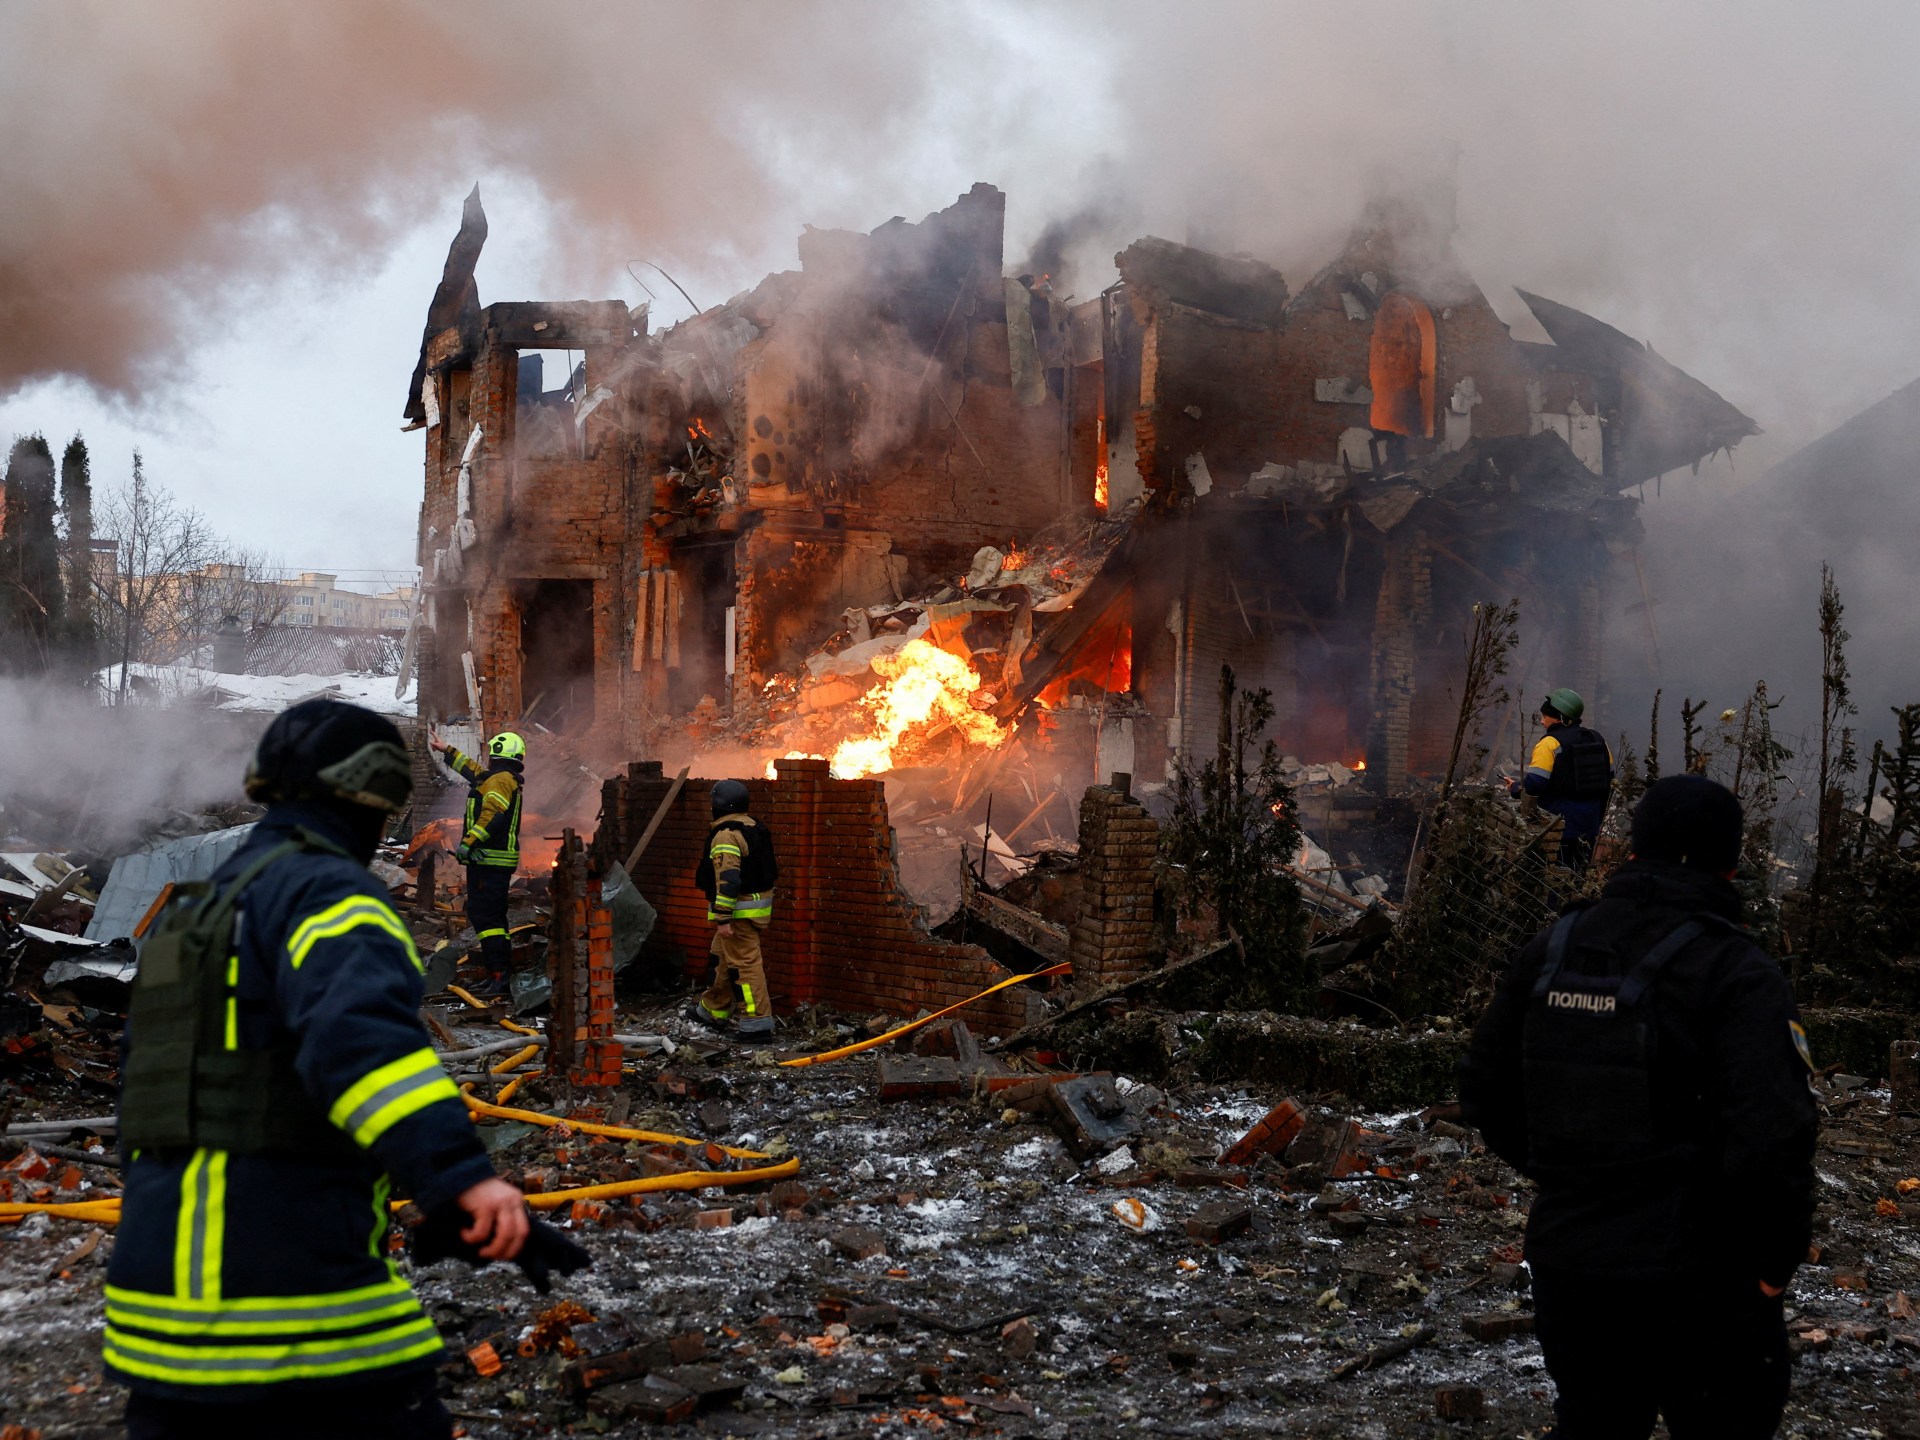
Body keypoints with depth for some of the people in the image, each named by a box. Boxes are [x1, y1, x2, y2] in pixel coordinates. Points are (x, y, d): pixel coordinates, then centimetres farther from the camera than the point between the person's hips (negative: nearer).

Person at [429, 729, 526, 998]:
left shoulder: (500, 780, -11)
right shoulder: (496, 778, 21)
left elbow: (492, 817, -25)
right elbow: (473, 770, 40)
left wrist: (468, 842, -26)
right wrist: (446, 751, 49)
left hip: (489, 862, -11)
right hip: (491, 861, 11)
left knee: (486, 916, -15)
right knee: (484, 915, 14)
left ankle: (501, 975, -21)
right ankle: (498, 975, 16)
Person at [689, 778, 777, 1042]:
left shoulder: (725, 835, -18)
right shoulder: (753, 827, 12)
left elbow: (727, 879, -25)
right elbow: (765, 868, 20)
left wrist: (723, 918, -24)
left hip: (739, 910, -10)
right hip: (759, 902, 10)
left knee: (744, 963, -8)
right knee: (723, 957, 23)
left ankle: (757, 1023, -8)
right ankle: (713, 1010, 36)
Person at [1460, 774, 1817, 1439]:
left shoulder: (1551, 949, 2)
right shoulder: (1739, 975, -16)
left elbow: (1484, 1089, 10)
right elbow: (1772, 1139, -25)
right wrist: (1775, 1260, -10)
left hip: (1563, 1259, 5)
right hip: (1699, 1283, -5)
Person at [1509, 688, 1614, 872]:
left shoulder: (1550, 743, -13)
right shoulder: (1597, 740, 10)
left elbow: (1534, 784, -21)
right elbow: (1609, 781, 15)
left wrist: (1514, 788, -1)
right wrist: (1598, 814, 23)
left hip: (1561, 824, -7)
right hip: (1590, 824, 7)